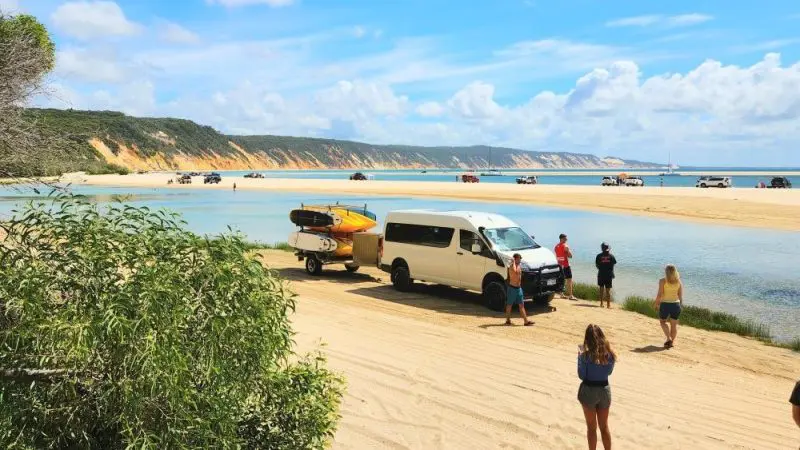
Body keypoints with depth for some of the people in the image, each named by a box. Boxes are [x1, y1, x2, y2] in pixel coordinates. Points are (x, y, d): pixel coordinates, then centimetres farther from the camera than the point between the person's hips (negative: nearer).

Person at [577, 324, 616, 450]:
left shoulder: (586, 355, -19)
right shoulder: (610, 354, -6)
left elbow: (582, 375, -11)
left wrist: (579, 357, -4)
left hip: (589, 391, -4)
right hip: (605, 390, 4)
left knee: (591, 427, 13)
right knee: (604, 427, 19)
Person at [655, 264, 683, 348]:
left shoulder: (662, 281, -9)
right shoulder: (679, 282, 2)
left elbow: (660, 294, -11)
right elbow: (680, 295, 4)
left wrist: (656, 303, 0)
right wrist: (681, 304, 16)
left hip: (665, 304, -3)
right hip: (676, 304, 3)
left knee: (663, 322, 15)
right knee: (674, 324, 13)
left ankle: (668, 338, -1)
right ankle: (672, 342, 15)